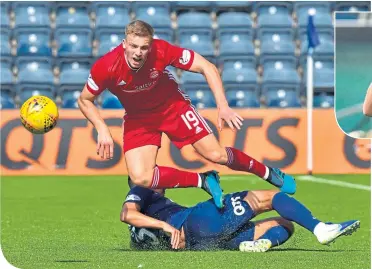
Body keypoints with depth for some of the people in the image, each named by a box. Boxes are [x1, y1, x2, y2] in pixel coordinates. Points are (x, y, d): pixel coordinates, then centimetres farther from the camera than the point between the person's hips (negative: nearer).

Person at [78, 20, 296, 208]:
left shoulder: (161, 51, -30)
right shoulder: (106, 67, -30)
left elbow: (207, 67, -21)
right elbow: (85, 100, -11)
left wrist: (223, 106, -30)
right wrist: (103, 130, -25)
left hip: (172, 105, -1)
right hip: (137, 118, 1)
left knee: (217, 155, -8)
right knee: (141, 178, -20)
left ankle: (269, 172, 19)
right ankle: (204, 181, -1)